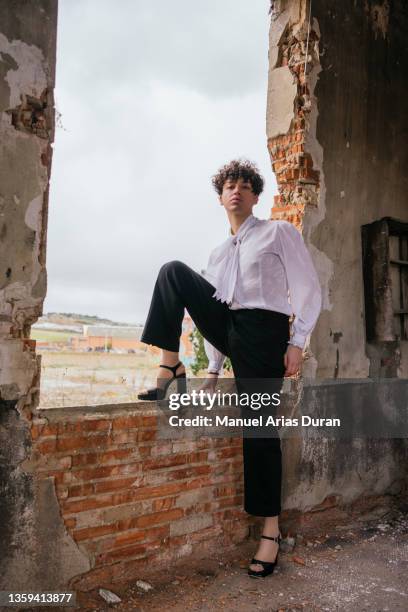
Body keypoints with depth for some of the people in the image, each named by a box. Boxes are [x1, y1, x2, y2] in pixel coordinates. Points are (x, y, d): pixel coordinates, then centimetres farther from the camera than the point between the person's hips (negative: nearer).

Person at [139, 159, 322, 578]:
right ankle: (171, 369, -14)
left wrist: (297, 343, -11)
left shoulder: (279, 233, 6)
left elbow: (308, 289, -1)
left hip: (264, 332, -5)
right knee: (173, 270, -9)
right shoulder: (218, 254, 20)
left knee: (260, 430, -5)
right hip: (228, 330, 5)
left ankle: (271, 530, 9)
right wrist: (213, 368, 16)